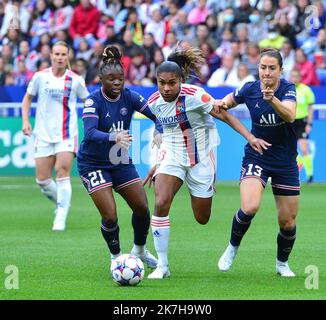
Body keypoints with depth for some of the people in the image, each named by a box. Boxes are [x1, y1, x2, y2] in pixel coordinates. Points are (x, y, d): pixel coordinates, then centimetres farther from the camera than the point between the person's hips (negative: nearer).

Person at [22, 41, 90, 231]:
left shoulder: (75, 80, -2)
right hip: (44, 135, 2)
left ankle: (60, 220, -14)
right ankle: (62, 204, 29)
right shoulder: (40, 76, 0)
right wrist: (26, 120, 2)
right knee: (42, 180, 0)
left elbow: (87, 101, 11)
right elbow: (28, 97, 13)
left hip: (67, 135, -2)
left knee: (62, 172, -18)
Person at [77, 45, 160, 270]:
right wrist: (114, 137, -51)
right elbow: (90, 133, -33)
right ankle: (116, 257, 12)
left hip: (121, 162, 5)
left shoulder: (129, 97, -6)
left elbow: (156, 113, -13)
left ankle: (140, 250, 32)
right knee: (110, 216, -12)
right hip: (94, 164, -5)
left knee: (142, 208, 5)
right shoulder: (94, 101, -19)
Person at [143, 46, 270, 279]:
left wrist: (250, 137, -25)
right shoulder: (154, 102, -4)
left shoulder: (194, 96, -20)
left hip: (200, 159, -3)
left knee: (202, 219, 5)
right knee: (160, 204, -21)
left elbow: (225, 116, -15)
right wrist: (158, 164, 16)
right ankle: (162, 265, -12)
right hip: (172, 157, 3)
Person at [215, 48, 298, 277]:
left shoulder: (288, 89, -12)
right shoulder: (249, 89, -8)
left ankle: (282, 263, 32)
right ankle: (233, 248, 1)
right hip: (256, 158, 0)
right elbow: (229, 100, 13)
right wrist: (221, 104, -11)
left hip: (285, 163, 0)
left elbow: (290, 116, -32)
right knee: (249, 207, -26)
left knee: (288, 222, 4)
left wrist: (273, 99, -50)